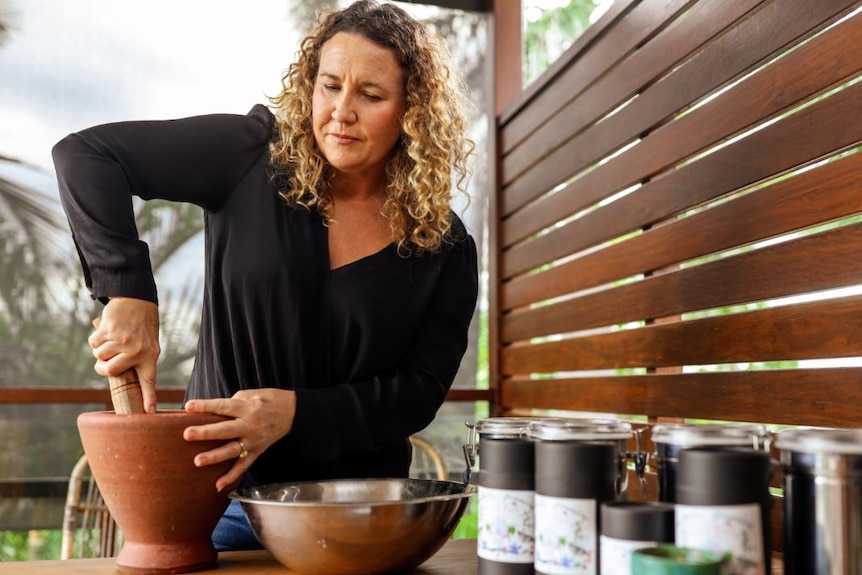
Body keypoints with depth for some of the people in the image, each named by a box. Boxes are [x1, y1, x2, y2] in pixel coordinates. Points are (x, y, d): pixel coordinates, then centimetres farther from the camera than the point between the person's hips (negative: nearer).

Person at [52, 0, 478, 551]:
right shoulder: (255, 157, -10)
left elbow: (419, 391, -11)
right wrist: (127, 291, -22)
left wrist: (296, 413, -26)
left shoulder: (444, 246, -8)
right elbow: (86, 154, -10)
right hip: (223, 493, 0)